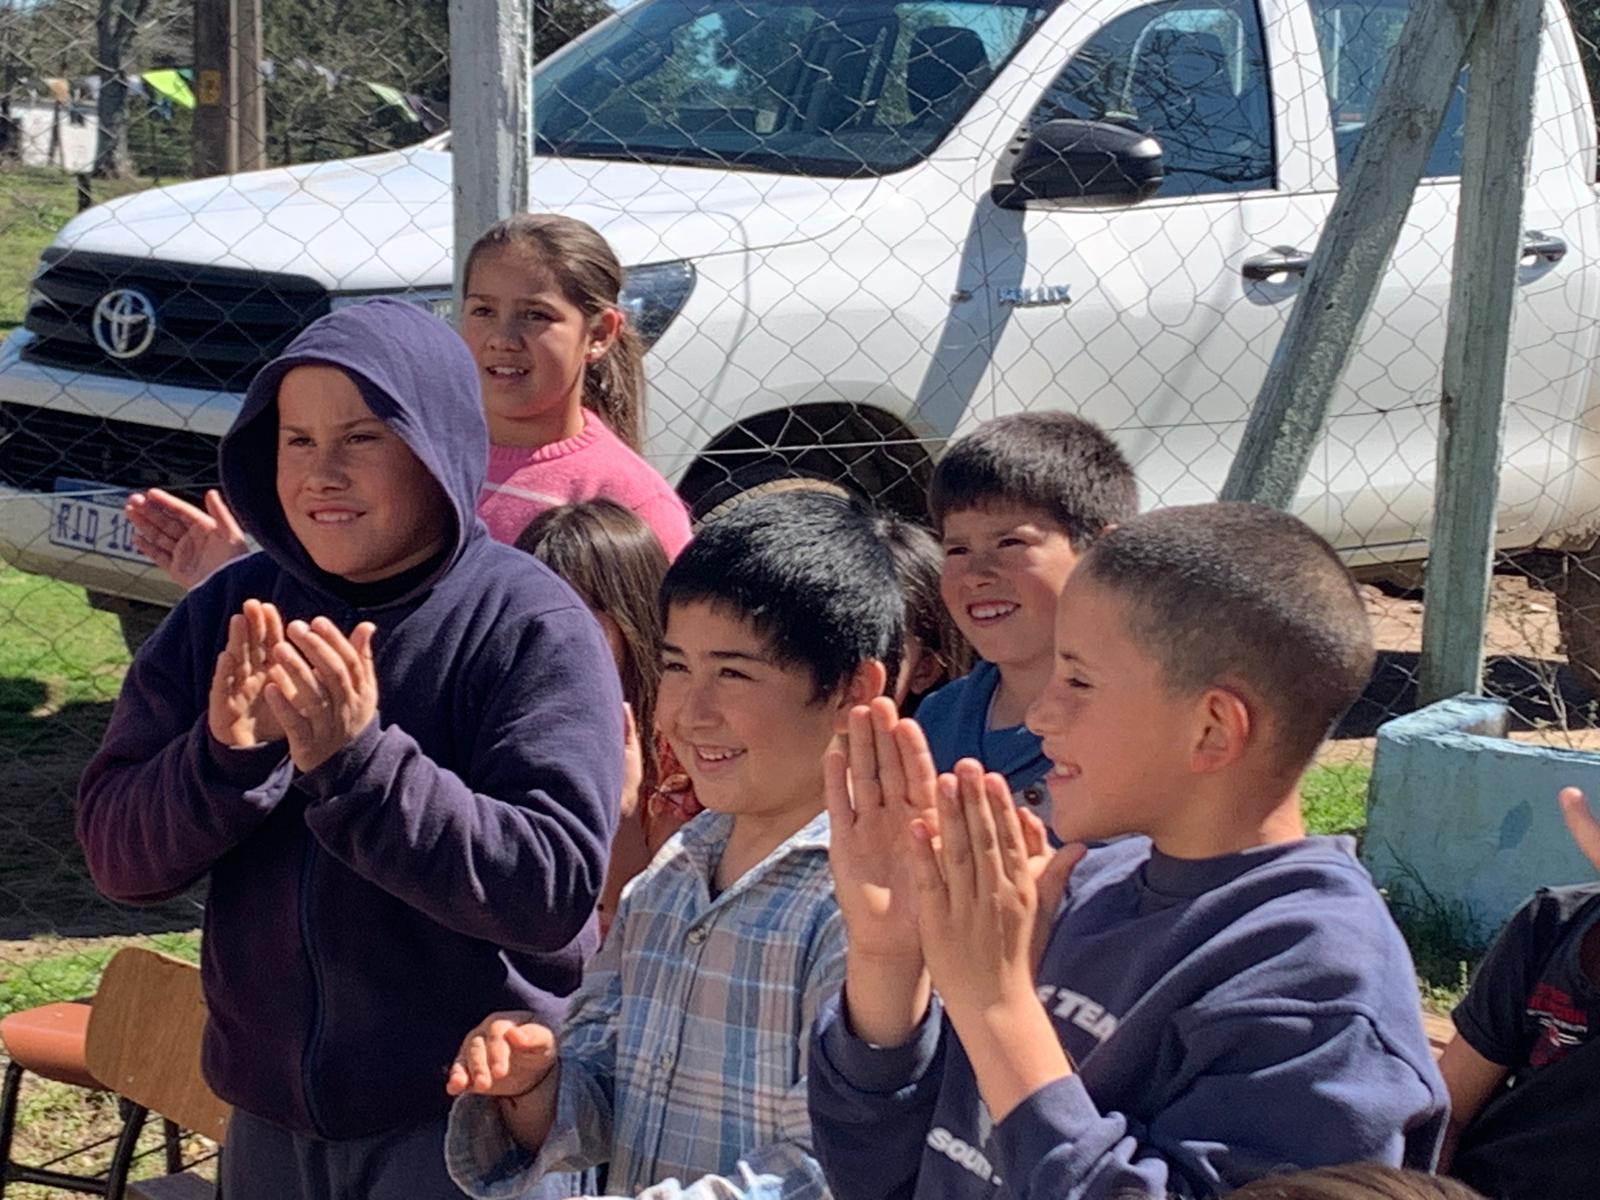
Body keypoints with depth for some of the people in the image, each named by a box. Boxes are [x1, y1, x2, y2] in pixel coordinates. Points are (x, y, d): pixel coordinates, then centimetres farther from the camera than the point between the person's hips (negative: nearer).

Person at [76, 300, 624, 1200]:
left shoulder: (532, 626, -14)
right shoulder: (228, 614, -1)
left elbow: (556, 888, -21)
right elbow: (119, 854, -3)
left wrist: (357, 759, -30)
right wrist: (224, 755, -21)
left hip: (466, 1120, -4)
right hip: (270, 1113, 5)